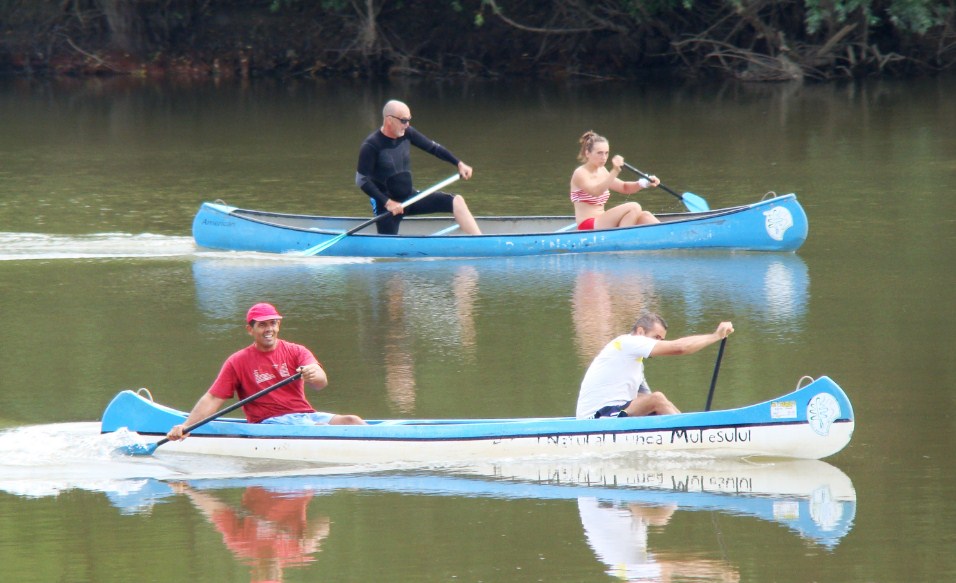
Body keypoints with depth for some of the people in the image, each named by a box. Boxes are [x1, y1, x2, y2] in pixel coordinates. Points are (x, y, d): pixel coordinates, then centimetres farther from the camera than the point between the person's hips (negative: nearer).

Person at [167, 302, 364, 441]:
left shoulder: (296, 352, 11)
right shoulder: (237, 362, 7)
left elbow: (322, 383, -7)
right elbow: (212, 399, 3)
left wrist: (315, 376, -33)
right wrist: (186, 426, -11)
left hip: (306, 416, 3)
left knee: (352, 422, -23)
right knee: (320, 429, -32)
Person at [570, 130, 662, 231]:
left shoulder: (602, 172, 16)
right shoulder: (580, 173, -10)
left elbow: (624, 188, 17)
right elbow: (596, 191, -28)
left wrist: (645, 183, -2)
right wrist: (615, 171, -39)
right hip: (588, 227, -9)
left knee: (644, 216, -3)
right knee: (634, 208, -20)